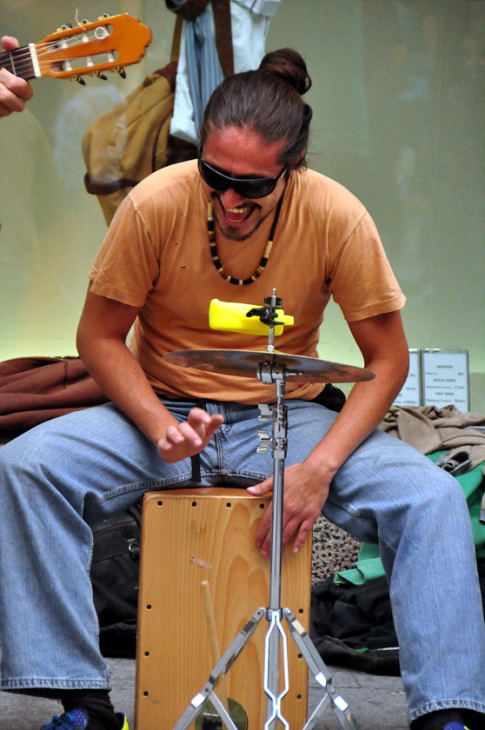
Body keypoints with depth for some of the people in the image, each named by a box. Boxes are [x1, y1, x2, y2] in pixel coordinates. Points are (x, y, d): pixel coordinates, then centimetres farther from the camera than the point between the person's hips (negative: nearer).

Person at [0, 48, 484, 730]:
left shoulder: (336, 217, -16)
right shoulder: (157, 202, -17)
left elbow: (387, 359, -7)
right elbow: (99, 336, -5)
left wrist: (320, 467, -22)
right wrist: (161, 428, -23)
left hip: (289, 417, 0)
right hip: (165, 410, 0)